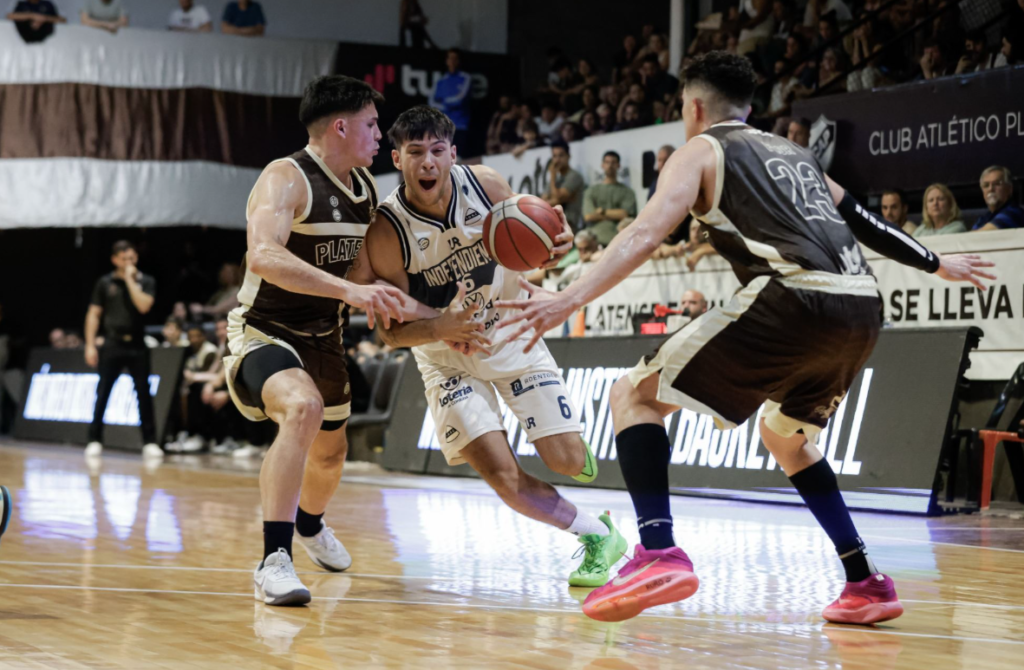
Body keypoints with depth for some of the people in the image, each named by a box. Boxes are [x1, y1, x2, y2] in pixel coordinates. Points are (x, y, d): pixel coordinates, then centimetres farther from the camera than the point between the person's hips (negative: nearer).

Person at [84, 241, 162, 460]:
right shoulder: (105, 283, 6)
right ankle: (94, 440, 7)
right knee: (102, 395, 0)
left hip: (137, 345, 0)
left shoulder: (146, 282, 4)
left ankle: (150, 442, 3)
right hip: (112, 345, 0)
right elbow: (93, 314, 6)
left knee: (144, 394, -1)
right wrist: (90, 345, -1)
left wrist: (130, 279, -9)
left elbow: (144, 306, -14)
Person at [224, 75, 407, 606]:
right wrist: (348, 290, -47)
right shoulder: (286, 178, -23)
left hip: (322, 337, 9)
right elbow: (263, 256, -40)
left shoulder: (365, 187, 3)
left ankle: (310, 525, 59)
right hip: (263, 332, -8)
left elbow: (363, 258, 22)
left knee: (331, 450, 24)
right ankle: (274, 560, -36)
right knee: (303, 407, -37)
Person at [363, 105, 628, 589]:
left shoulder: (485, 185, -17)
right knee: (503, 476, -16)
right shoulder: (387, 231, -24)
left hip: (512, 337, 2)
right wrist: (440, 329, -41)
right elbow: (389, 331, -19)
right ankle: (597, 536, 5)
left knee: (567, 462, -5)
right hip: (448, 360, -2)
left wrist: (556, 244, -27)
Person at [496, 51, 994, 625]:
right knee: (787, 436, 31)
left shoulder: (702, 150, 13)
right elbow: (863, 220, 38)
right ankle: (867, 584, 23)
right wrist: (937, 264, 53)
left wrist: (571, 300, -12)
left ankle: (659, 553, -18)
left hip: (795, 297, -7)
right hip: (864, 306, 7)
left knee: (635, 397, 1)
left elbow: (647, 234, -3)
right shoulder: (792, 152, 31)